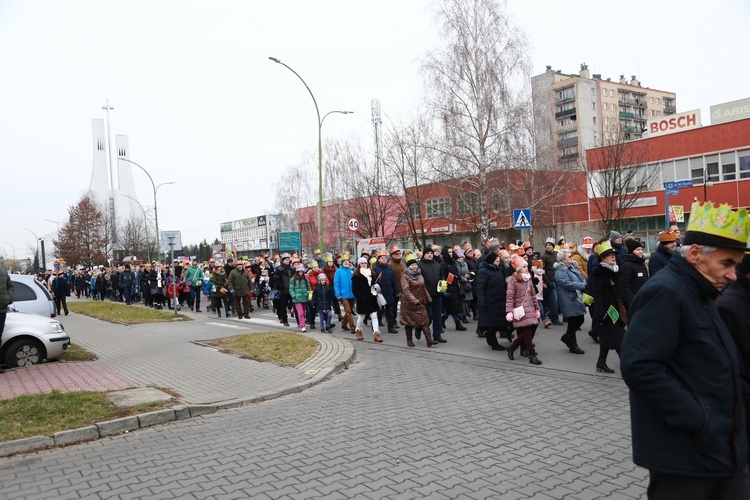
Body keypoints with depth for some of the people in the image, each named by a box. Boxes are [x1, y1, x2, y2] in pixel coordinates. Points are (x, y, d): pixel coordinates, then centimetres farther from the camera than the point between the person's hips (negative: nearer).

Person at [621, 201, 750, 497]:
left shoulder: (698, 295, 14)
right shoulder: (664, 292, -18)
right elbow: (639, 367, -28)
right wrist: (697, 423, -24)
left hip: (719, 448, 10)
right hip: (685, 454, -9)